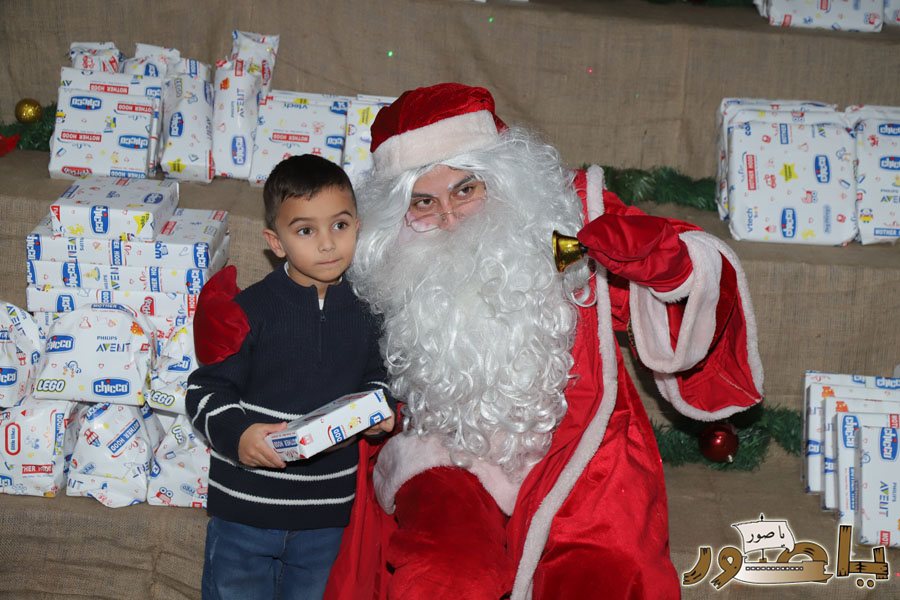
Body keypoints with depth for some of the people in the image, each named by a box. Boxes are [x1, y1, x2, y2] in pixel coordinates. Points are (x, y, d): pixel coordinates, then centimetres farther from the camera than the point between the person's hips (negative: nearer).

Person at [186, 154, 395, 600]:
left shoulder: (364, 312, 1)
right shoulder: (249, 310, -12)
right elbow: (206, 389, -9)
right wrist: (236, 433, -27)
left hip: (327, 515, 3)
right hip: (244, 512, -3)